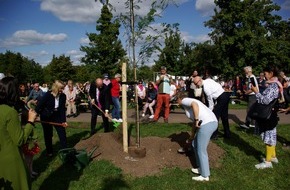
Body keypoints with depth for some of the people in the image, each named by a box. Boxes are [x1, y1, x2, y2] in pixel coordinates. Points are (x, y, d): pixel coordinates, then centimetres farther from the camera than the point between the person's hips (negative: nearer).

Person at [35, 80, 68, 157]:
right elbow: (39, 106, -17)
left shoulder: (63, 96, -11)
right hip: (46, 117, -3)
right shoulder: (48, 94, -21)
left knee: (62, 133, 1)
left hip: (57, 117, 3)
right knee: (48, 135, 10)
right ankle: (49, 151, 28)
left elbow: (62, 109, -9)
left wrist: (63, 121, -13)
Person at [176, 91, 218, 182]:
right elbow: (194, 122, 37)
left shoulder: (184, 101, 4)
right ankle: (201, 168, 33)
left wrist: (196, 120, -17)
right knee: (195, 144, 22)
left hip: (207, 124, -9)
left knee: (201, 150, 4)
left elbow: (195, 104, -20)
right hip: (212, 122, 9)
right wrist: (193, 134, 46)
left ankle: (205, 175, 16)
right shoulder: (189, 103, 29)